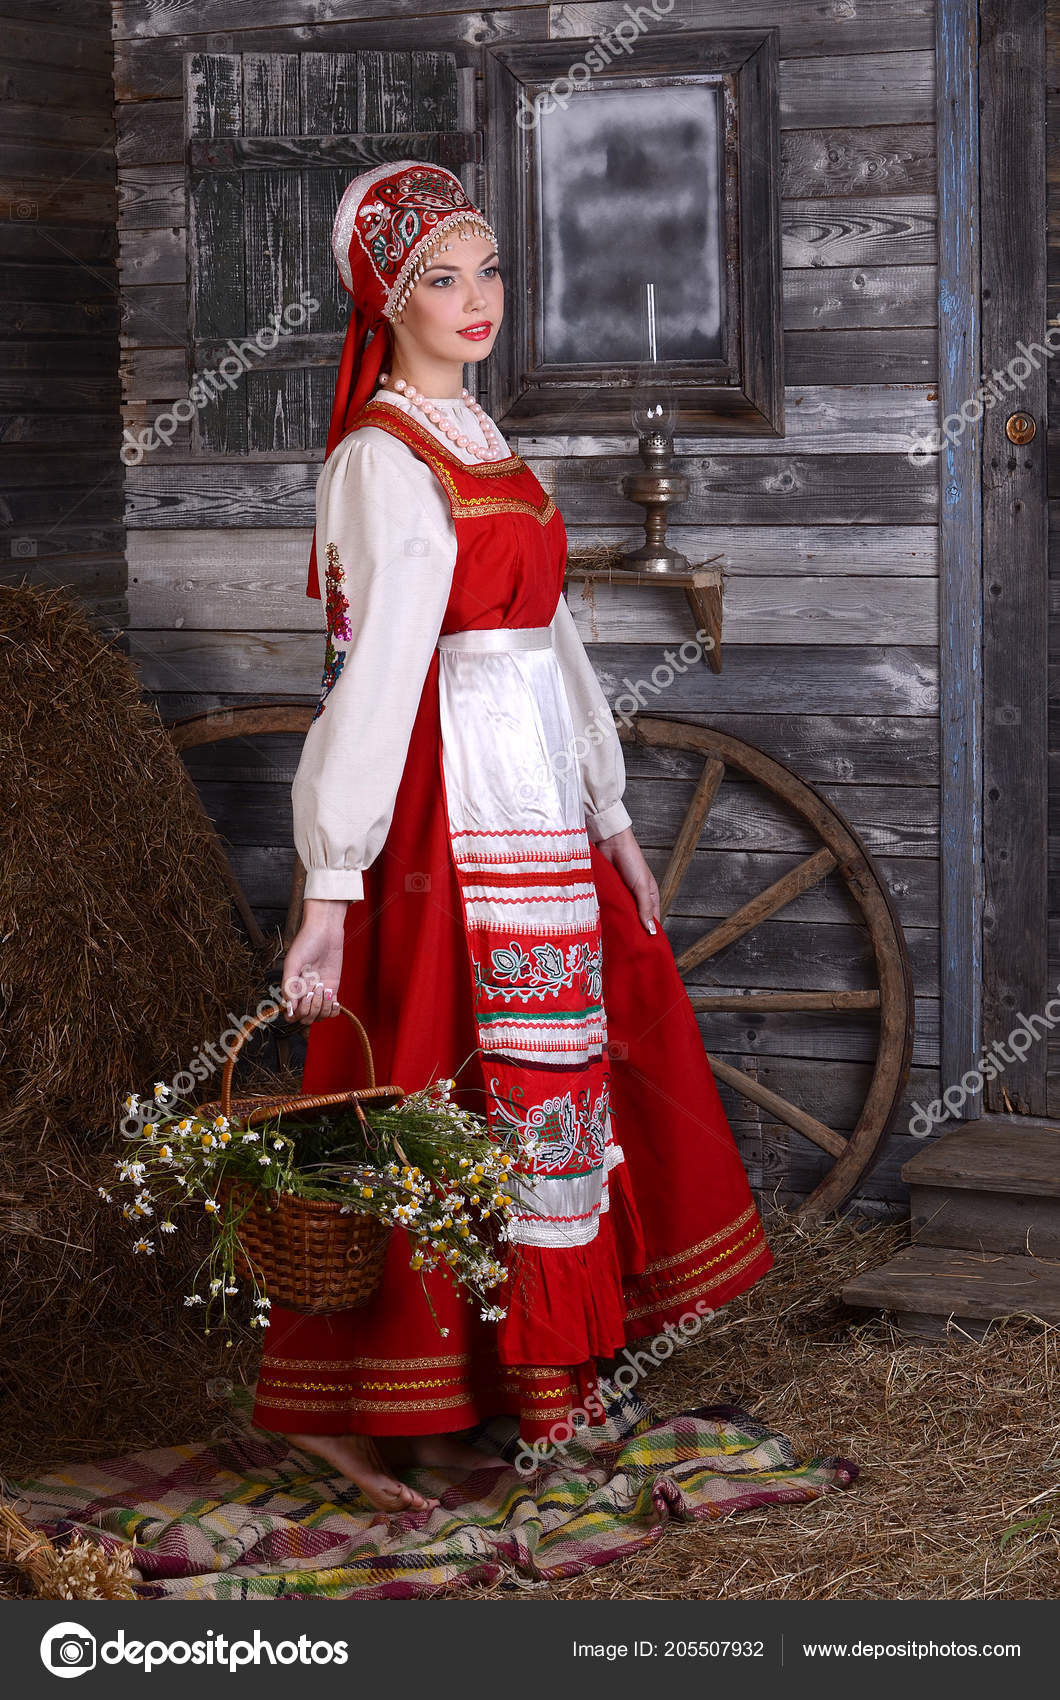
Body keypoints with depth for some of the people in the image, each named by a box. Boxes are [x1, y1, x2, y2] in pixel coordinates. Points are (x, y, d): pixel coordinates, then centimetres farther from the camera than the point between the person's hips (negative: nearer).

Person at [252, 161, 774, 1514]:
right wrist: (329, 888, -24)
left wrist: (610, 816, 15)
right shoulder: (382, 459, -12)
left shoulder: (478, 441, 15)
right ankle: (345, 1410, 2)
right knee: (439, 1093, -6)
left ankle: (507, 1370, 25)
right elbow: (372, 669, -20)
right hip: (451, 806, -9)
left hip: (540, 799, 9)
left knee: (556, 1068, 13)